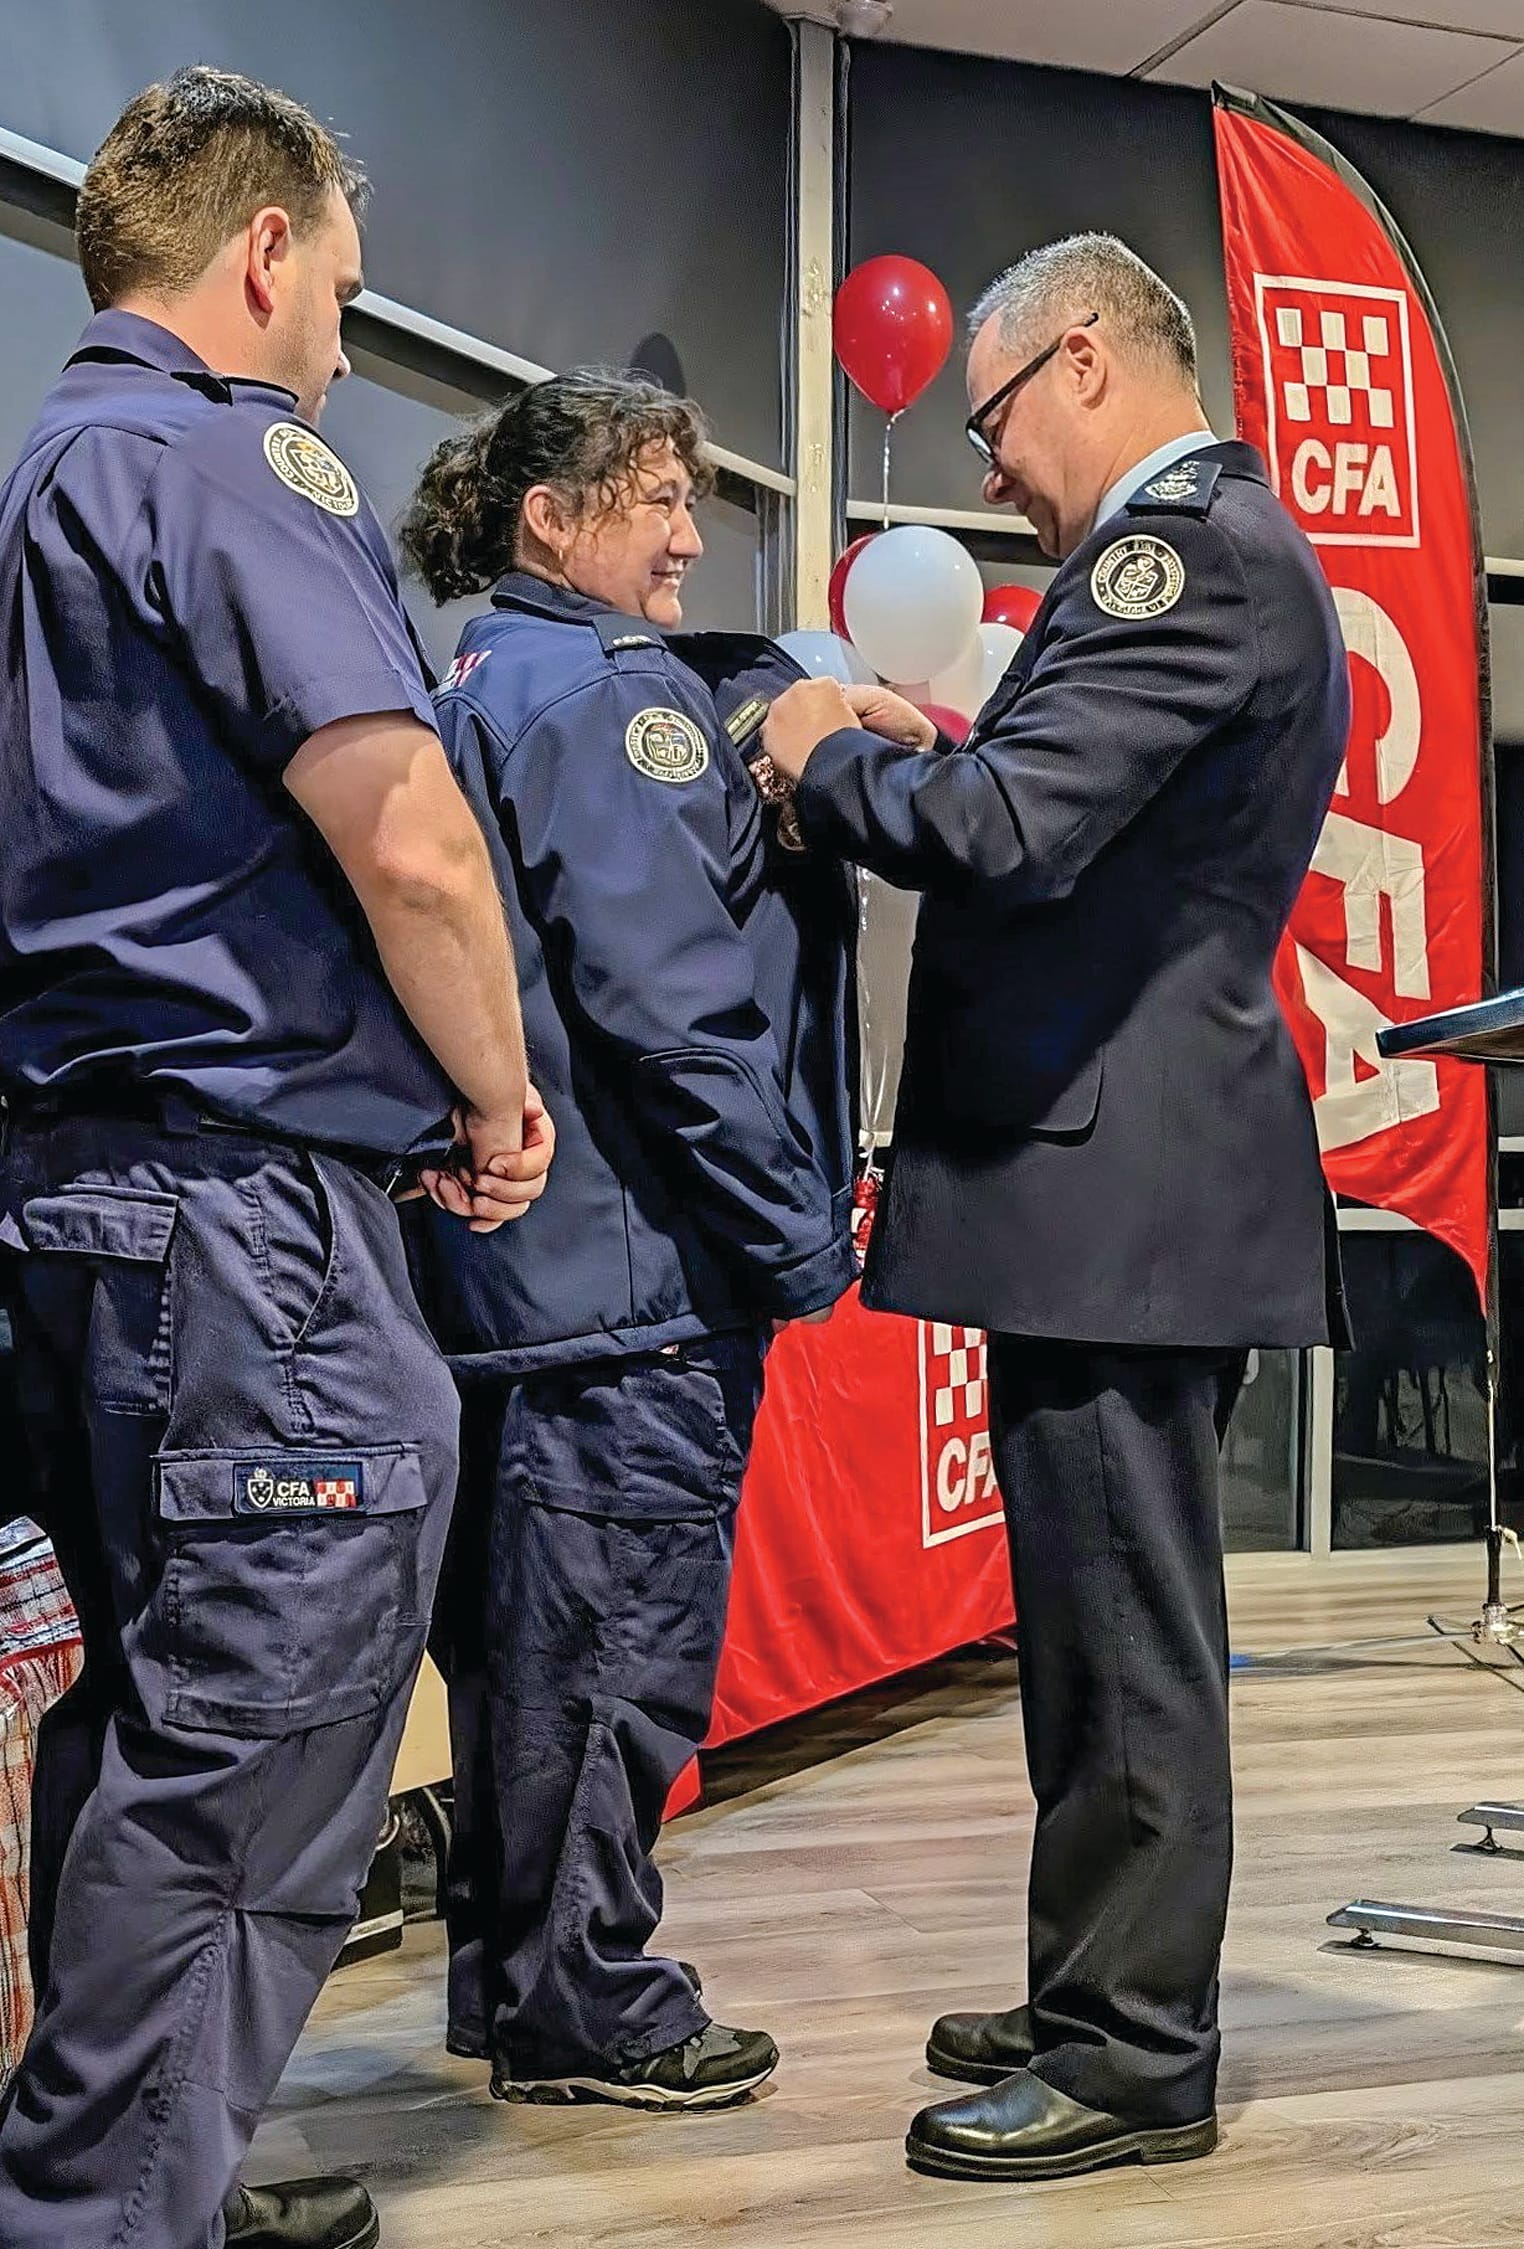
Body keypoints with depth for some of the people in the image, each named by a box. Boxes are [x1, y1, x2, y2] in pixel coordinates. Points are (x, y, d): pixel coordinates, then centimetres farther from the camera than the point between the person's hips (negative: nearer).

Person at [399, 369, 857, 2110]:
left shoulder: (476, 691, 17)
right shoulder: (609, 694, -13)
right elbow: (666, 999, -19)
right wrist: (796, 1227, -14)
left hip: (524, 1251, 10)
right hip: (635, 1254, -10)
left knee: (525, 1622, 16)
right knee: (624, 1628, 0)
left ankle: (511, 1975, 27)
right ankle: (584, 2009, 11)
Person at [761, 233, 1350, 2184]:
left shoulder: (1189, 549, -14)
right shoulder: (1218, 542, 20)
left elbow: (1006, 831, -23)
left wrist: (831, 753, -6)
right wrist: (929, 749, 12)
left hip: (1111, 1180, -11)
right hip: (1129, 1172, 11)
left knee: (1126, 1641, -1)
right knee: (1102, 1628, 17)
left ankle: (1136, 2062, 11)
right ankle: (1102, 2002, 30)